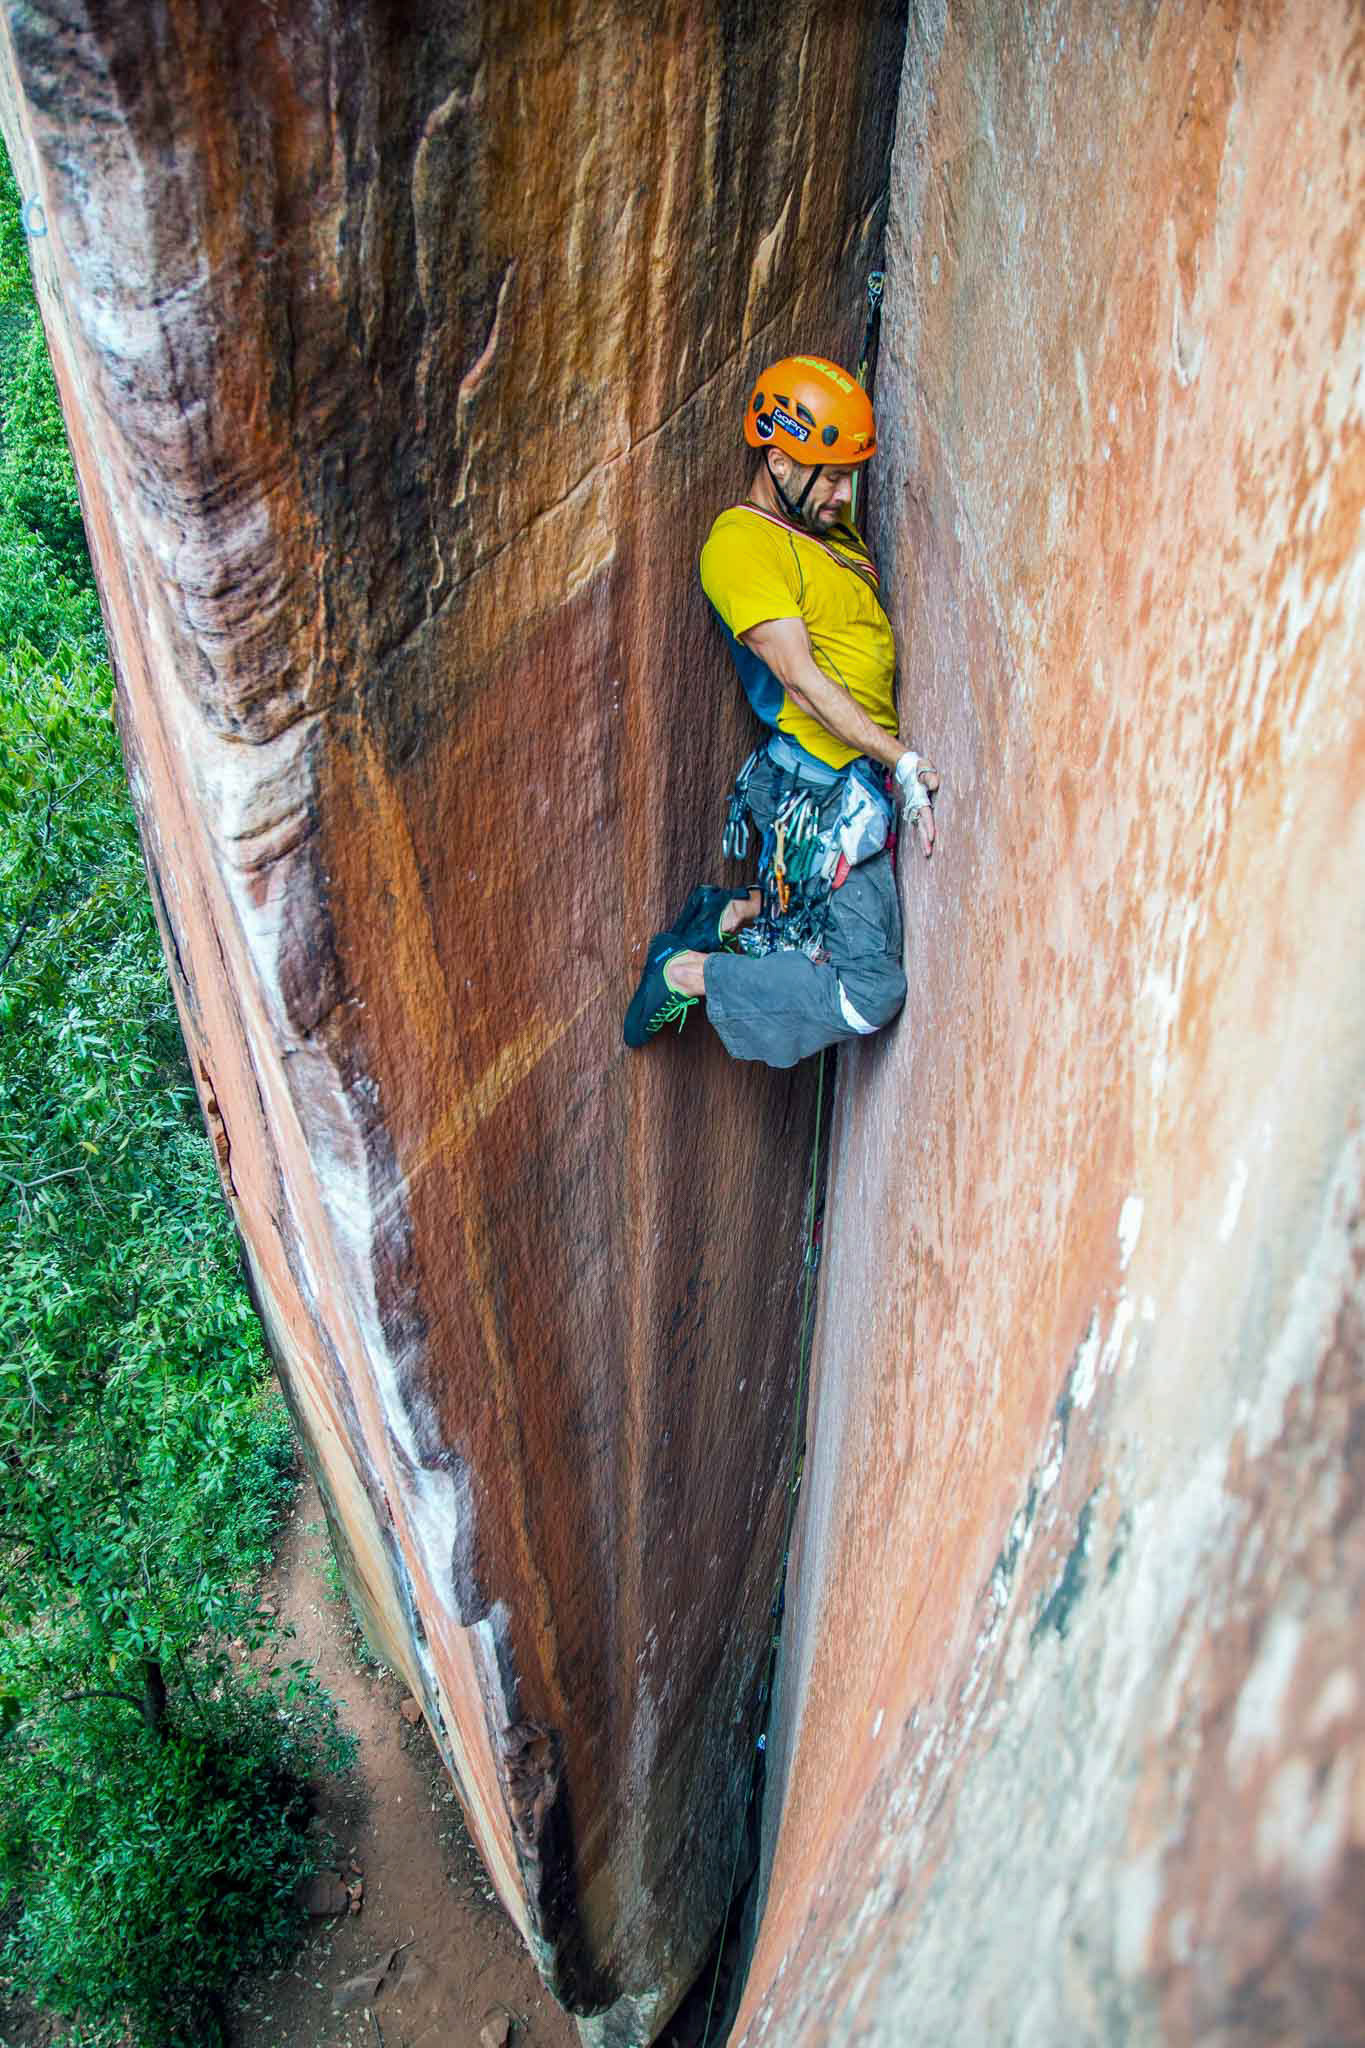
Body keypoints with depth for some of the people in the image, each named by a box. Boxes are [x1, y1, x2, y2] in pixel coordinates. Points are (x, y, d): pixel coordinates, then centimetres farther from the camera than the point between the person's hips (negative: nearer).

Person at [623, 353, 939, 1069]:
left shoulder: (831, 526, 15)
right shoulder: (741, 544, -11)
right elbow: (801, 679, -19)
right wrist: (903, 760, -24)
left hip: (867, 776, 9)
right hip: (823, 785, -9)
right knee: (867, 990, -10)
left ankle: (732, 913, 25)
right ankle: (685, 974, 2)